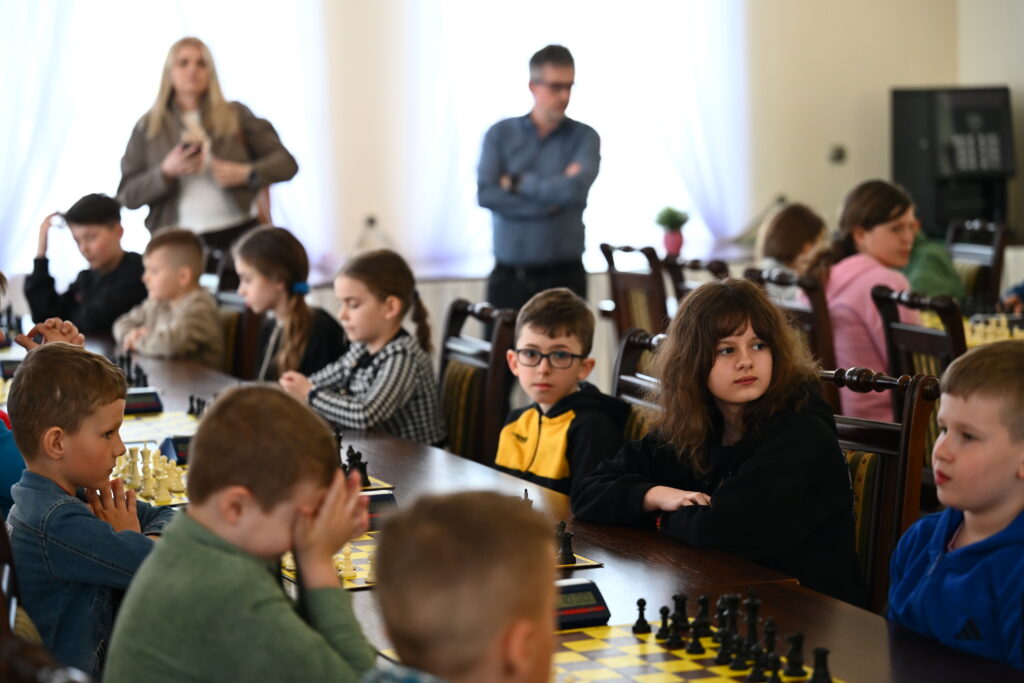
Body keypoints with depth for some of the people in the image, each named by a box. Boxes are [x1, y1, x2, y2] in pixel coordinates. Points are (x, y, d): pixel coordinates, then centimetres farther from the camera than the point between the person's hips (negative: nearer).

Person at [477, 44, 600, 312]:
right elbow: (486, 194, -8)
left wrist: (517, 182, -5)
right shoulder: (500, 134, 6)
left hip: (563, 277, -1)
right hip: (508, 278, 1)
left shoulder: (584, 137, 3)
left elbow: (576, 189, -14)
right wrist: (551, 201, -11)